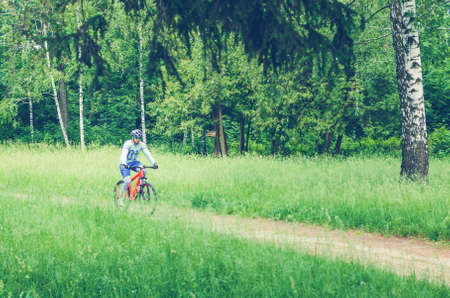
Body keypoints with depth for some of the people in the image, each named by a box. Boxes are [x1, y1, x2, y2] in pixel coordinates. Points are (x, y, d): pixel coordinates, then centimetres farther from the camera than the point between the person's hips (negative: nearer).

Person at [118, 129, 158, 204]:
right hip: (124, 164, -4)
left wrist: (154, 163, -30)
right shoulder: (127, 144, -21)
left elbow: (147, 154, -15)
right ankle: (120, 199, -8)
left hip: (133, 162, 4)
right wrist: (124, 164, -52)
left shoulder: (142, 145, -7)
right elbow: (124, 154, -34)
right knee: (127, 181, -22)